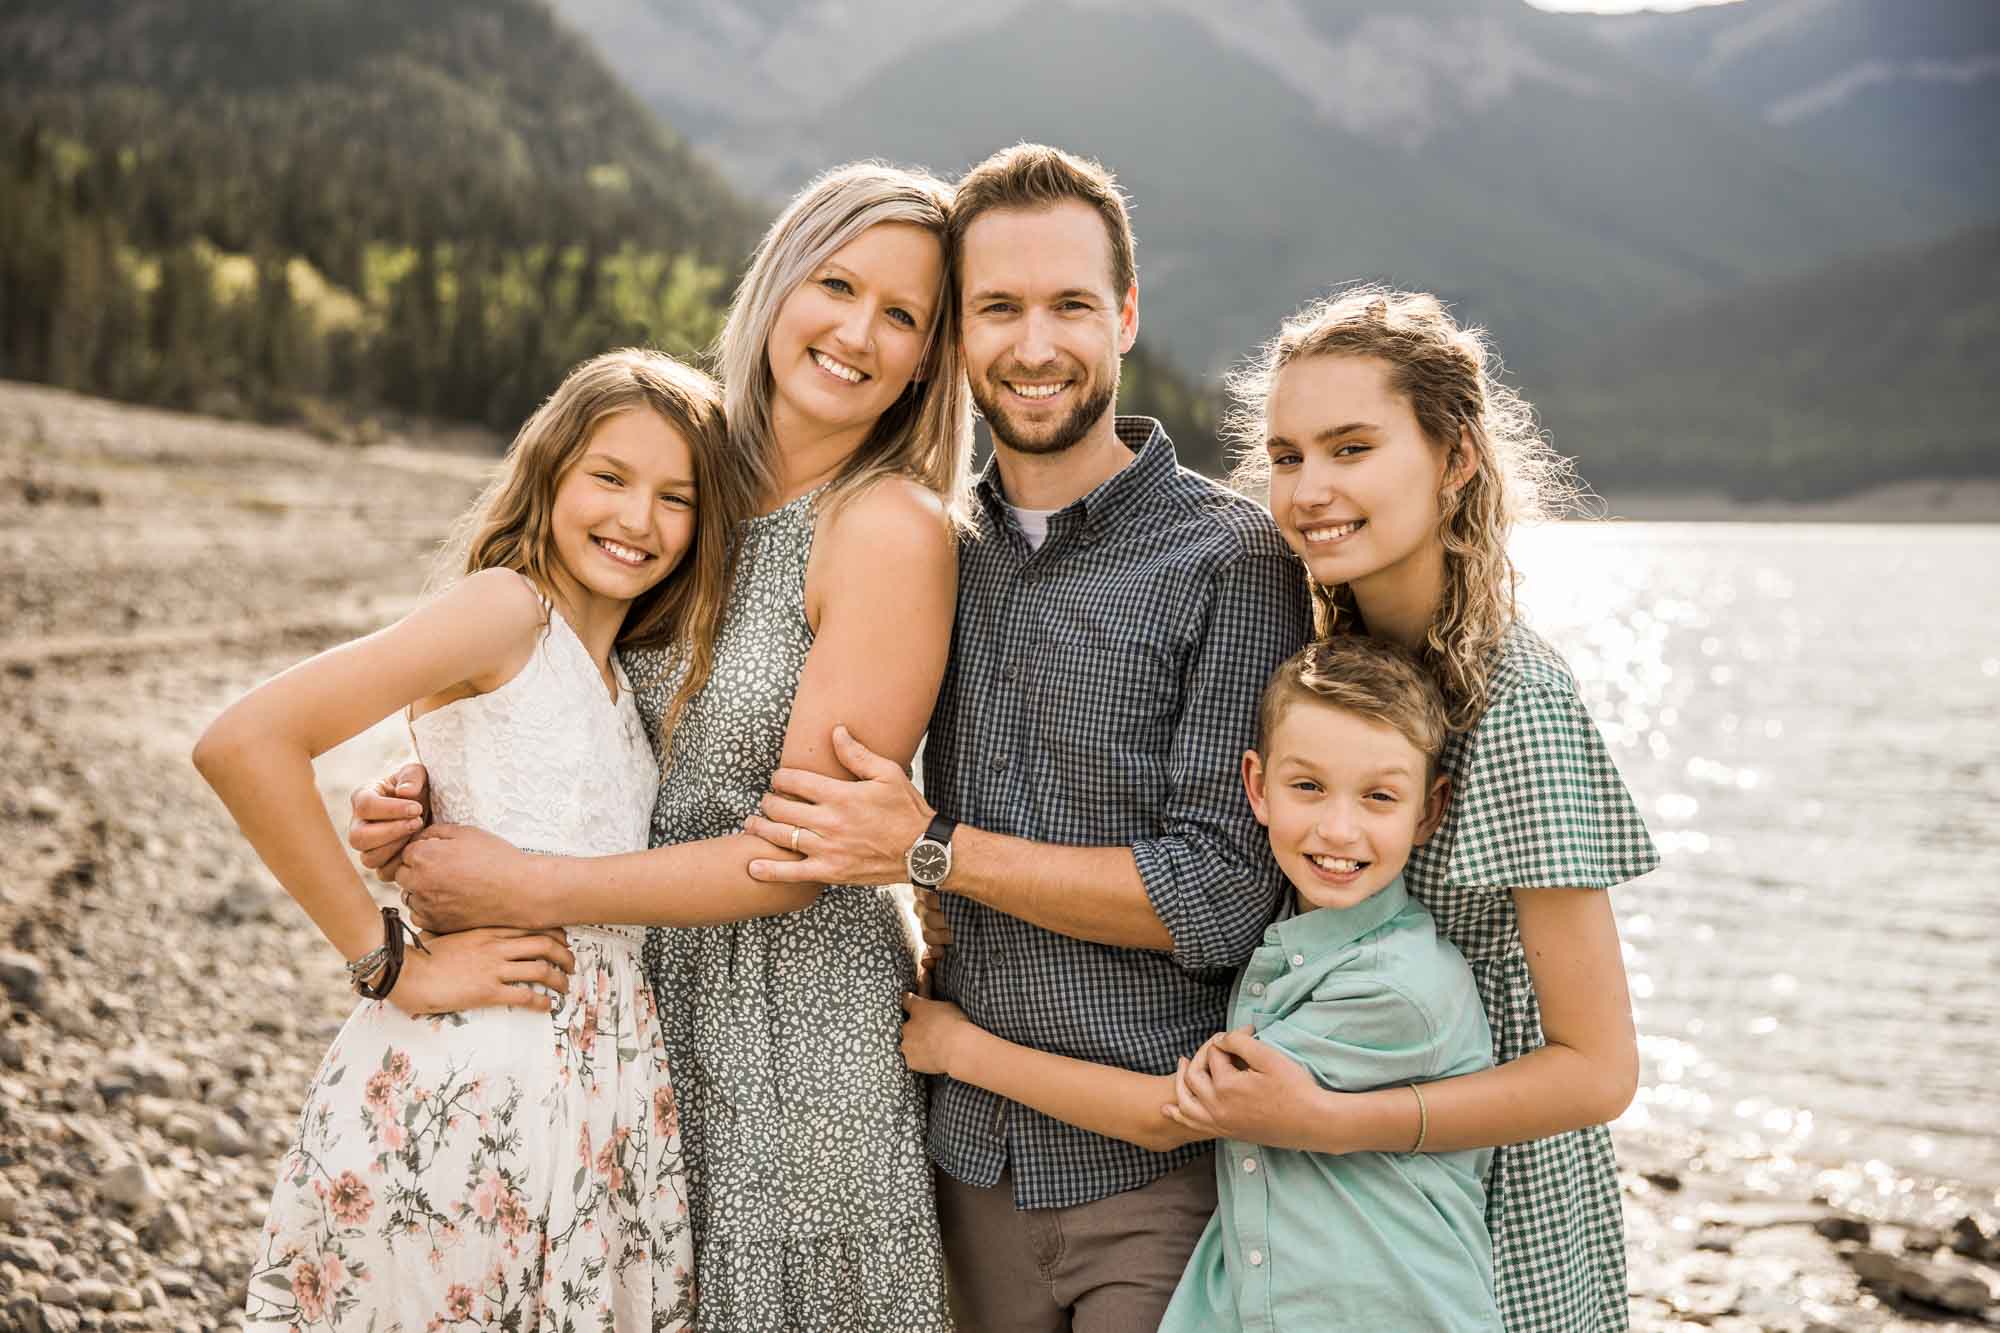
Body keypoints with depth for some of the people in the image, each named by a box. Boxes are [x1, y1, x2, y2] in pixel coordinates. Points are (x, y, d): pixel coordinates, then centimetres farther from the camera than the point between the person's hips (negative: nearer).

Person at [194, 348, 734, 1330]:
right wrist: (394, 968, -17)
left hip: (605, 1091, 7)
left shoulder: (622, 676, 14)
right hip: (474, 1090, -7)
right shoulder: (508, 604, -11)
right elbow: (242, 744, -22)